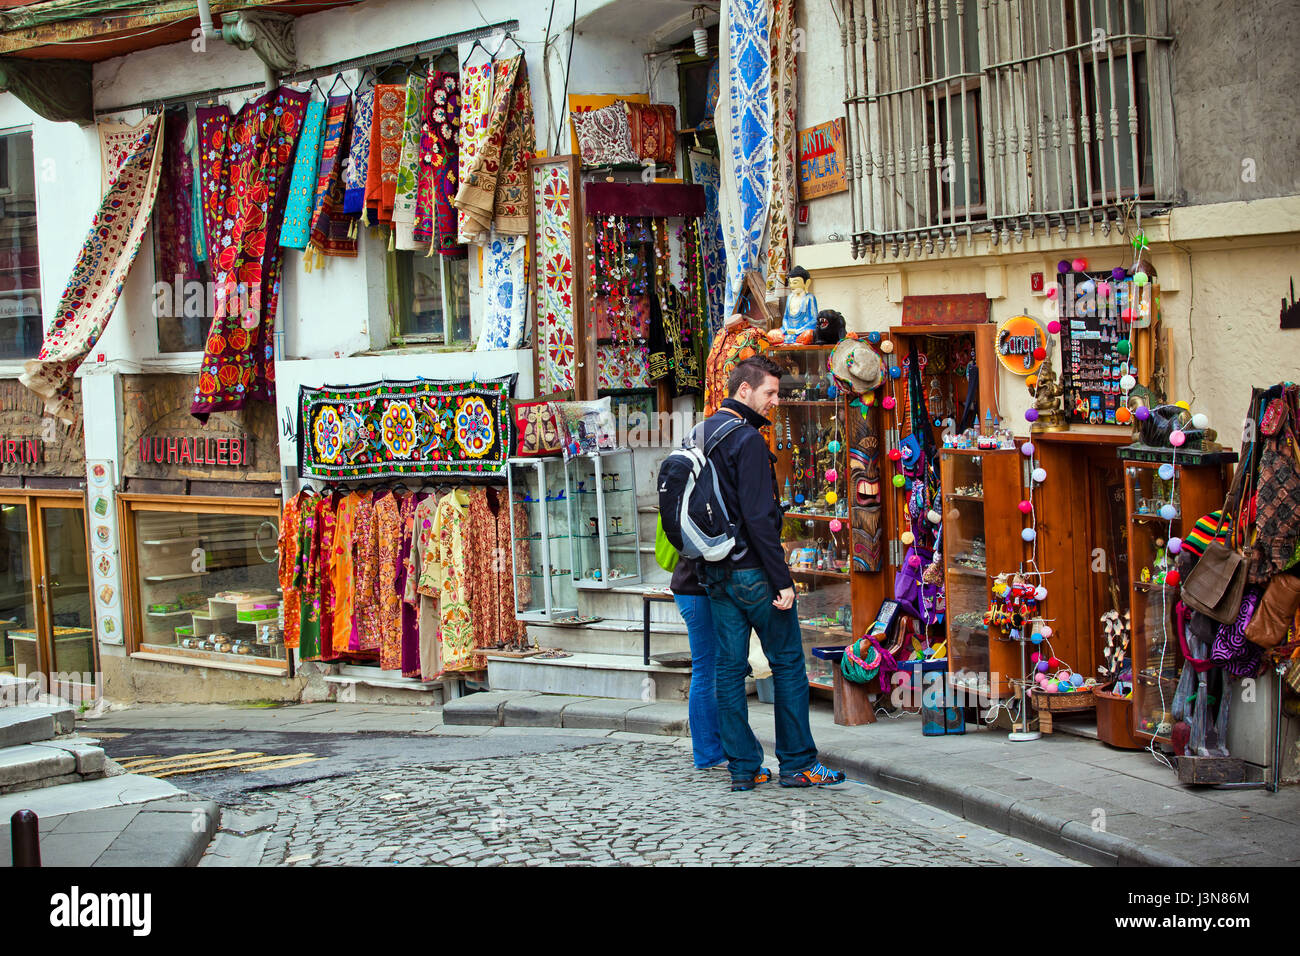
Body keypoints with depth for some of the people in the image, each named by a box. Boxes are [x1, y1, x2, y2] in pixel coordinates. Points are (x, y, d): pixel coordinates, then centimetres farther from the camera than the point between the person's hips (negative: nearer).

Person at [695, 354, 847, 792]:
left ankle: (743, 767, 12)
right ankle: (798, 764, 7)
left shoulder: (701, 434, 12)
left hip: (714, 573, 8)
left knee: (730, 668, 8)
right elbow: (759, 517, -20)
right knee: (788, 663, 3)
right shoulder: (747, 440, -14)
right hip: (752, 572, -8)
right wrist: (782, 580, -18)